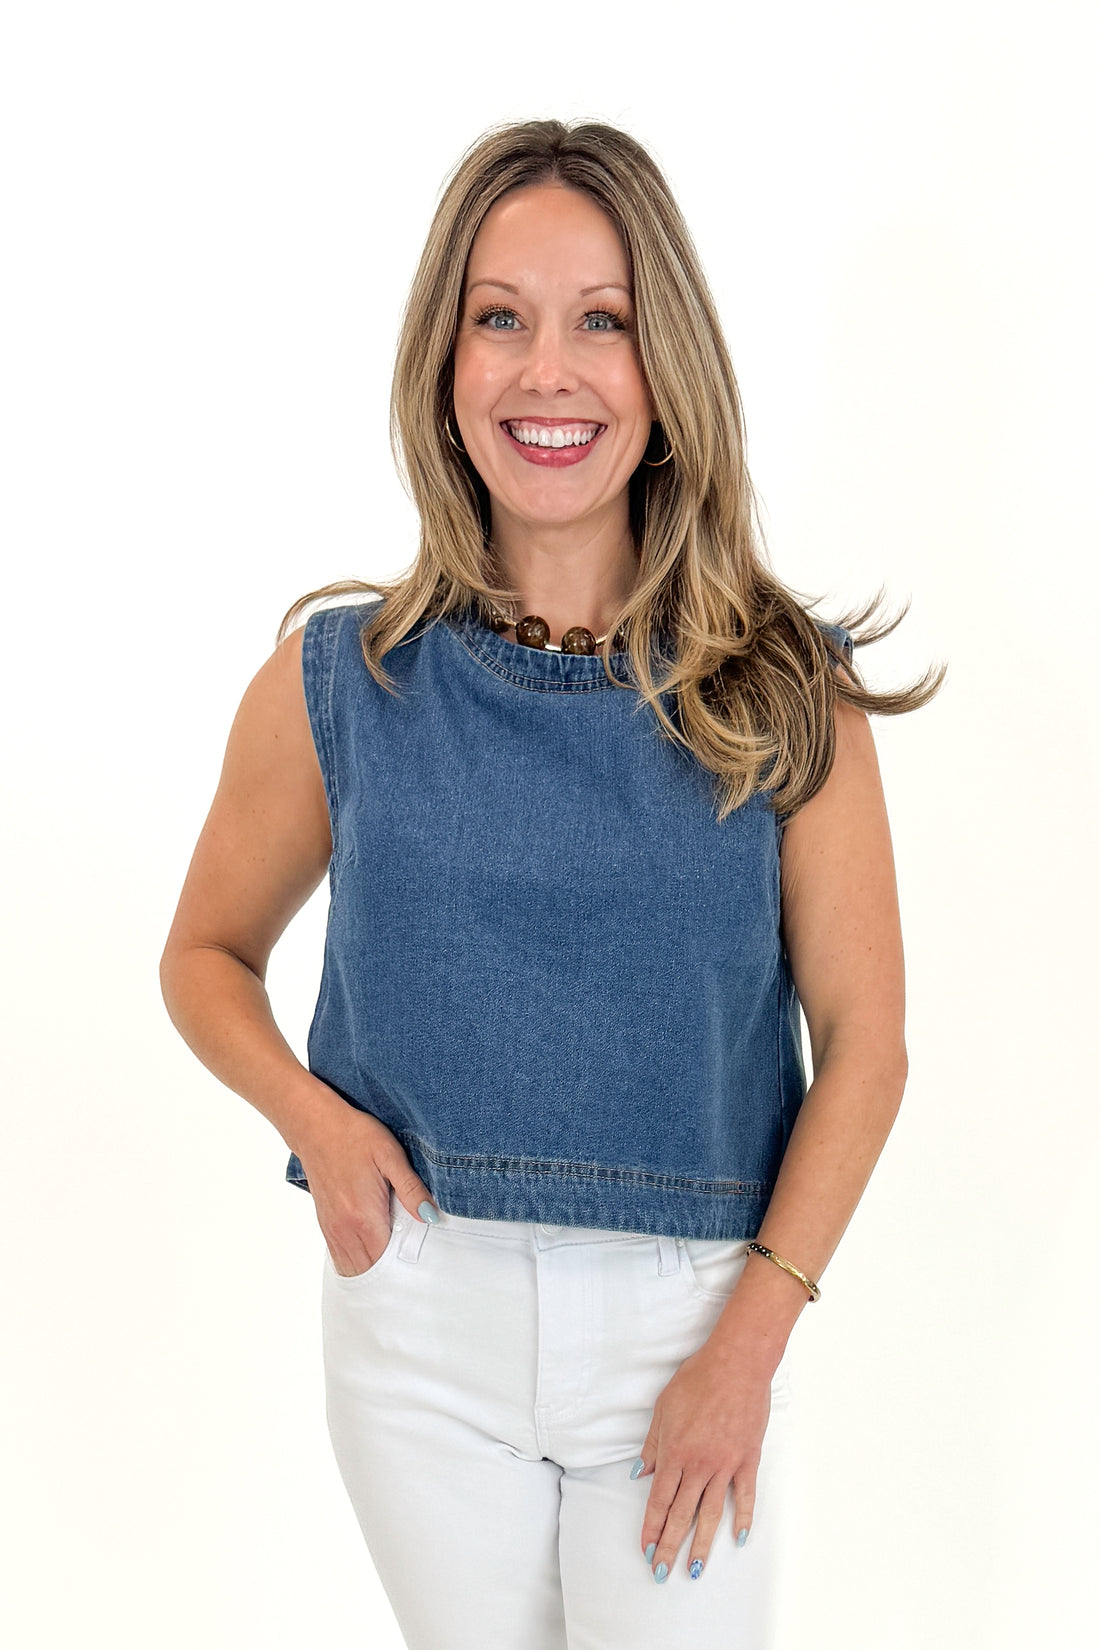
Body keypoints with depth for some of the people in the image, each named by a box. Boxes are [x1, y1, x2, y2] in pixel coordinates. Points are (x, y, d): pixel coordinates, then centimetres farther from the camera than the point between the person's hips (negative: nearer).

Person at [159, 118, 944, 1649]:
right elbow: (208, 954, 10)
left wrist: (749, 1341, -10)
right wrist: (311, 1112, -9)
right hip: (419, 1310, 1)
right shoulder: (339, 680, -3)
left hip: (692, 1314, -1)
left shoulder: (783, 689, -6)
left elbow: (863, 1039, -4)